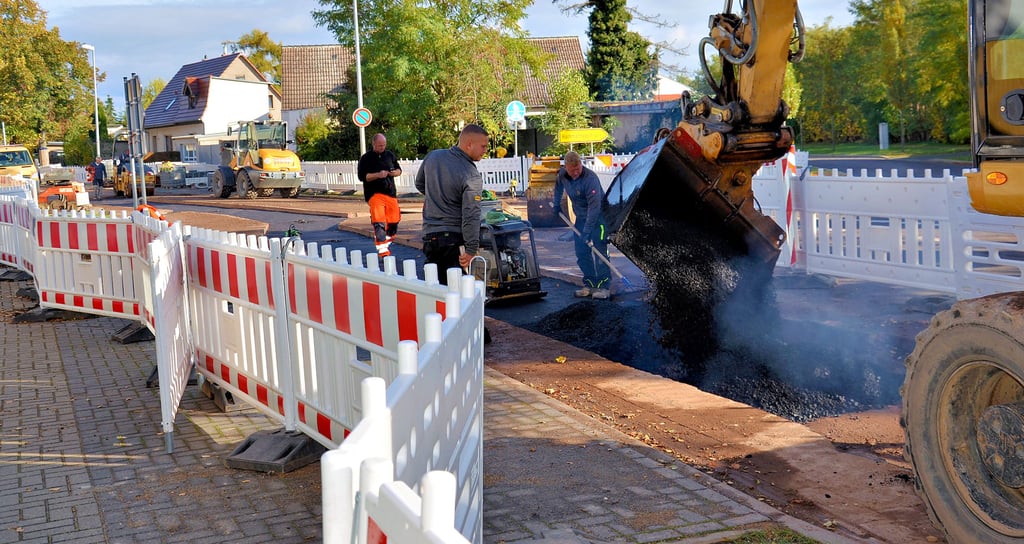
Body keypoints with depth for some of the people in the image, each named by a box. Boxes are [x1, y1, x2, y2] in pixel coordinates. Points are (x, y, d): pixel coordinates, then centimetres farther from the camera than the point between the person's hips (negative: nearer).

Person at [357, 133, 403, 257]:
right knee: (379, 223, -17)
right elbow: (361, 176, -8)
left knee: (394, 221, 5)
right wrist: (378, 175, -19)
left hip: (391, 193, 5)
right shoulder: (366, 158, -2)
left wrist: (395, 172, -5)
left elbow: (399, 170, 19)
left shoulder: (389, 155, 12)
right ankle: (382, 251, -18)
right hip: (374, 194, -5)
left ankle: (386, 244, 25)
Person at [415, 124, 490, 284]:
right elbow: (471, 216, -20)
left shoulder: (432, 156, 2)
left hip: (429, 235, 6)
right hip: (454, 239, -6)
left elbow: (420, 184, 20)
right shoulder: (472, 177, -17)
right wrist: (471, 249, -17)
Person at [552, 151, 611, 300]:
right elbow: (558, 185, 22)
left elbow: (594, 206, -31)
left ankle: (604, 287, -13)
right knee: (581, 253, 6)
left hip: (598, 216, -7)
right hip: (581, 217, 7)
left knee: (599, 251, -14)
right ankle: (589, 285, 13)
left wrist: (587, 231, -34)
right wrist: (556, 204, 19)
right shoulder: (562, 174, -6)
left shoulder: (591, 178, -28)